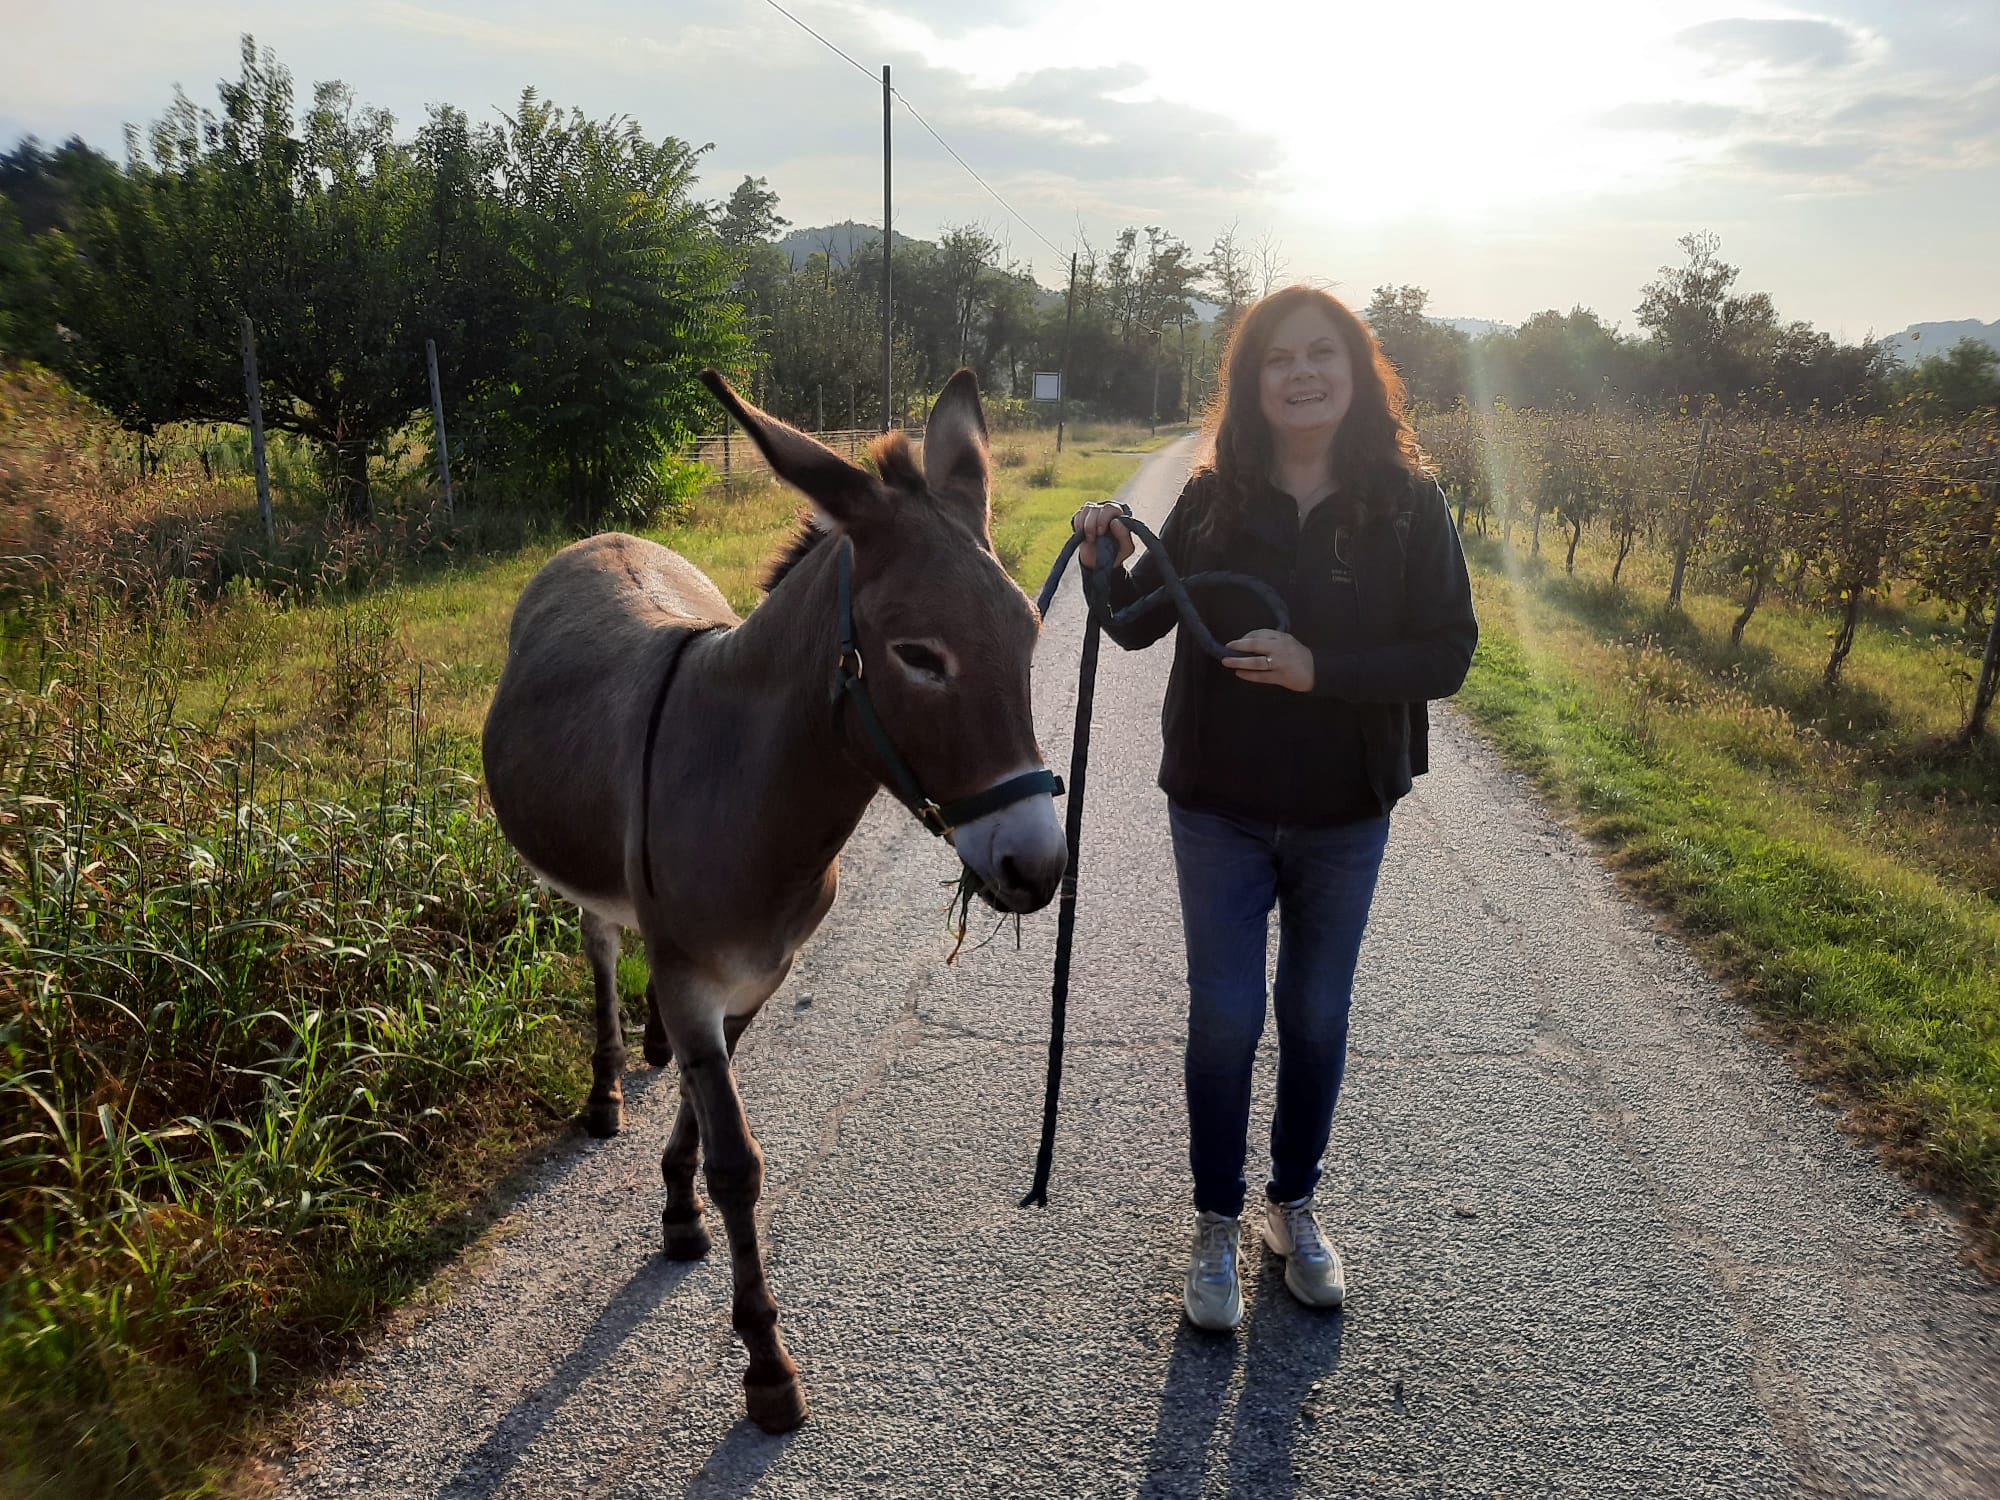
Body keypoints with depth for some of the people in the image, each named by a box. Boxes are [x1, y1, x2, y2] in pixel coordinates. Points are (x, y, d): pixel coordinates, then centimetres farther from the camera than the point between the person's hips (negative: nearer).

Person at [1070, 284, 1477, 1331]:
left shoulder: (1408, 506, -8)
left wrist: (1318, 669, -23)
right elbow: (1141, 625, 4)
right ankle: (1216, 1229, 25)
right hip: (1219, 807, 0)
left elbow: (1448, 654, -10)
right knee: (1225, 1018, 5)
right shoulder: (1214, 499, -4)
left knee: (1316, 1019, 15)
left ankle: (1295, 1205, 37)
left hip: (1345, 814, 0)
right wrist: (1108, 566, -17)